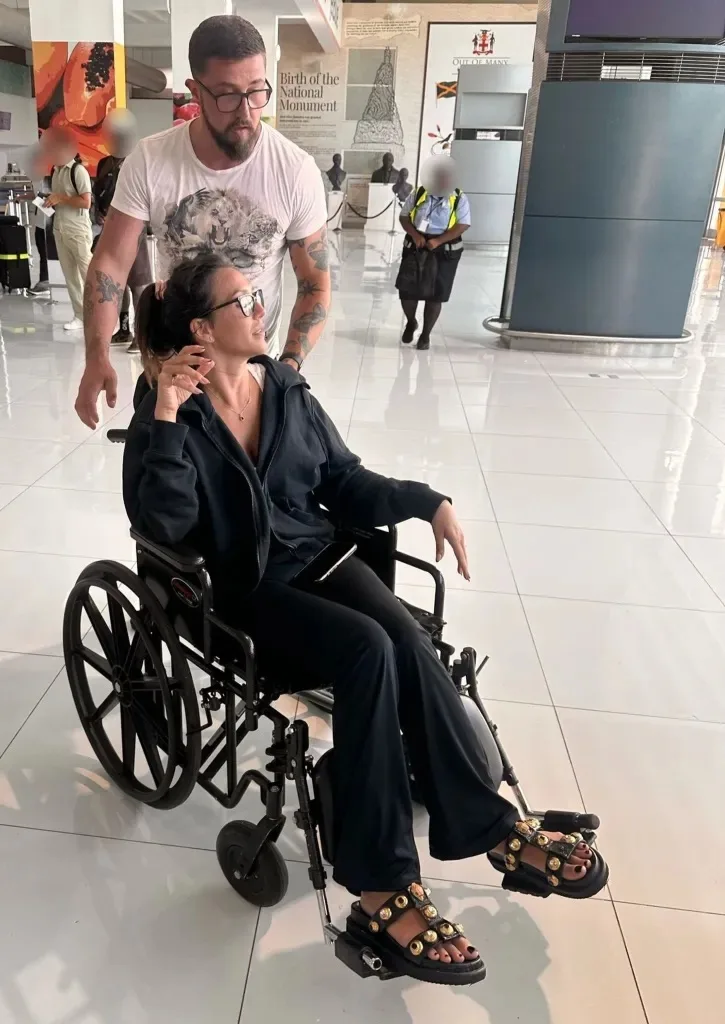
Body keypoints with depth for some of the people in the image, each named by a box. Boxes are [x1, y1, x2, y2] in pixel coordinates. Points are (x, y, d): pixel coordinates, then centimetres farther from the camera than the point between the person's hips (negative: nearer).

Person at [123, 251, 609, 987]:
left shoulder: (286, 388, 8)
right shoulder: (170, 414, -6)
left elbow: (346, 482, 10)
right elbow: (162, 524, -20)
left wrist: (427, 502, -3)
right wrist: (165, 419, -25)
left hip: (319, 555, 5)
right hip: (245, 591, -4)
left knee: (406, 640, -25)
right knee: (369, 649, -30)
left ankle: (487, 826, -12)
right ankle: (384, 883, -20)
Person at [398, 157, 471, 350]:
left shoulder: (459, 198, -3)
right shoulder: (418, 194, 4)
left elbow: (463, 225, -9)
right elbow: (404, 216, 5)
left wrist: (438, 241, -21)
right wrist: (414, 234, -15)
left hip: (444, 252, -2)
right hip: (415, 247, 2)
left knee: (435, 295, 1)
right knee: (406, 290, 2)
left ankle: (426, 334, 16)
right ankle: (410, 322, 32)